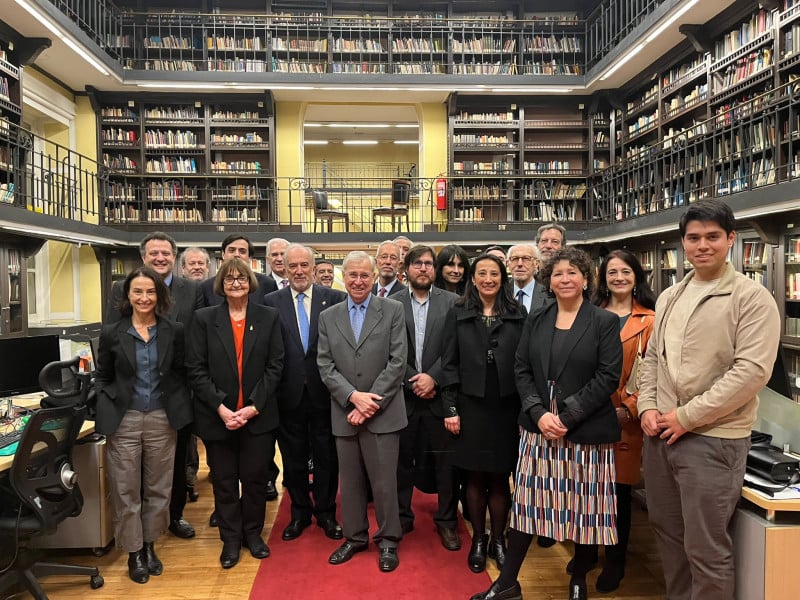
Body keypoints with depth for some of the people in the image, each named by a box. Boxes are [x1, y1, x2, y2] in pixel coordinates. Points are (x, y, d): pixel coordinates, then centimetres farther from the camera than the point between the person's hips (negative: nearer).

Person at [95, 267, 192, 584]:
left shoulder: (174, 331, 0)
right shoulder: (111, 332, -1)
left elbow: (181, 373, 6)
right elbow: (102, 378, 6)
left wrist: (178, 407, -3)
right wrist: (106, 411, -5)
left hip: (162, 421, 1)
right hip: (123, 421, -1)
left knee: (158, 488, 12)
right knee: (126, 490, 7)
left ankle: (149, 546, 30)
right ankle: (133, 552, 24)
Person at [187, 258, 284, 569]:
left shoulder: (268, 317, 2)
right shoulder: (205, 318, 1)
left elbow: (275, 365, -1)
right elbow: (196, 369, -3)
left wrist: (253, 406, -10)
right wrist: (221, 408, -12)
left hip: (258, 415, 0)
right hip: (217, 416, 0)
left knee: (255, 478, 8)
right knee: (224, 481, 10)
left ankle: (253, 533, 29)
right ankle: (231, 539, 28)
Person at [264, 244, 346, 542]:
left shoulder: (334, 298, -2)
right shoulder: (272, 302, 1)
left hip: (323, 391, -1)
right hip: (289, 392, 1)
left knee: (326, 456, 11)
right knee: (293, 457, 15)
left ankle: (326, 512, 30)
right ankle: (300, 512, 34)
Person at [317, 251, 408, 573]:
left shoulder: (393, 310, -1)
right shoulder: (328, 317, 8)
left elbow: (398, 361, -7)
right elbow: (325, 366, 1)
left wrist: (370, 403, -13)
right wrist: (353, 396, -13)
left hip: (383, 413, -3)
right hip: (344, 414, 3)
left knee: (384, 481, 5)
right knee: (349, 480, 14)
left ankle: (388, 540, 24)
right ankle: (354, 537, 31)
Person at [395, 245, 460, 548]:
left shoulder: (452, 302, 1)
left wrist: (432, 377, -13)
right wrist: (414, 382, -9)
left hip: (439, 395, 0)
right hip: (404, 395, 1)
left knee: (445, 461, 7)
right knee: (402, 459, 11)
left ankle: (446, 521, 23)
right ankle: (402, 516, 27)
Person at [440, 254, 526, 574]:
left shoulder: (517, 314, 4)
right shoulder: (458, 313, 3)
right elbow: (449, 364, 1)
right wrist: (450, 409, -5)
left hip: (506, 406, 0)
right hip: (470, 406, 0)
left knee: (500, 477, 8)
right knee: (475, 477, 8)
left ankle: (498, 539, 24)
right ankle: (478, 540, 24)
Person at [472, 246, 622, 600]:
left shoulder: (605, 322, -2)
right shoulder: (536, 321, 9)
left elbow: (608, 377, -9)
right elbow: (522, 371, 5)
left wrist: (566, 416, -15)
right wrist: (539, 413, -10)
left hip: (586, 431, -2)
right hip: (538, 426, 3)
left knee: (585, 506, 9)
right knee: (527, 501, 8)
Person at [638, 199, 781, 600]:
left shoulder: (752, 298, -9)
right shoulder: (669, 297, 12)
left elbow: (751, 371, -17)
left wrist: (686, 417, -16)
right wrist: (648, 406, 0)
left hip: (713, 439, -6)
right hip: (660, 433, 7)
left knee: (705, 549, 3)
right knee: (667, 533, 18)